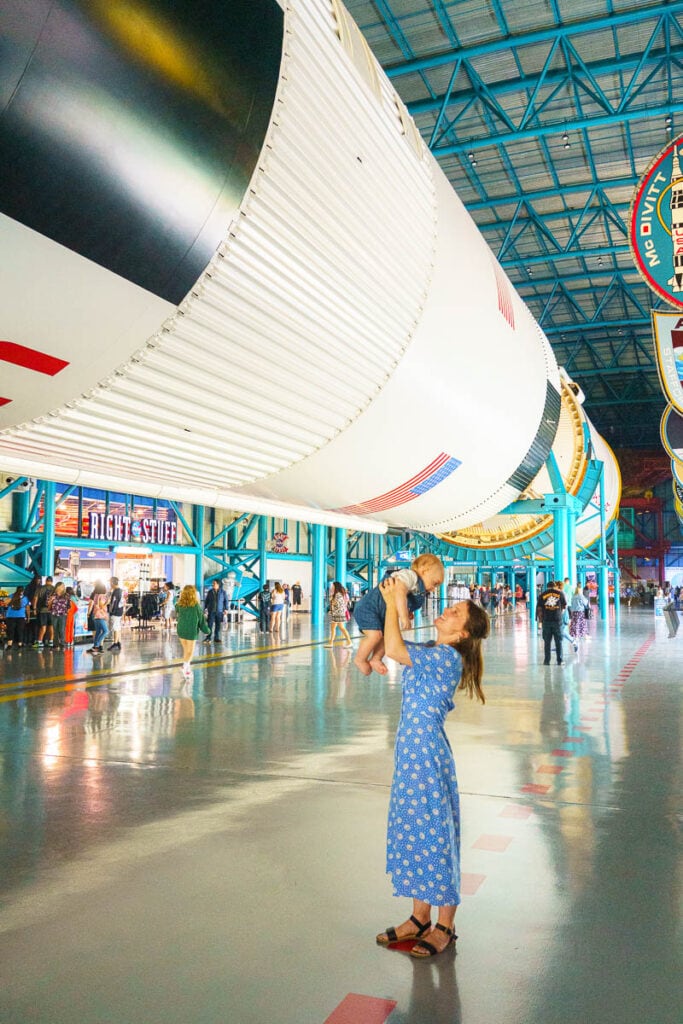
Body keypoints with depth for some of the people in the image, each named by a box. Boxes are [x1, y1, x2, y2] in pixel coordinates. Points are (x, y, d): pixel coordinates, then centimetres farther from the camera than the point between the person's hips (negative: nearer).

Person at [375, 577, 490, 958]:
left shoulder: (448, 657, -19)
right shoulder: (429, 652, 9)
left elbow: (394, 649, -30)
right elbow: (395, 647, 18)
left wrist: (392, 603, -20)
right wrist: (395, 601, 8)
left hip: (427, 751, -9)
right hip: (411, 746, 9)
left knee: (434, 832, 3)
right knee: (414, 829, 16)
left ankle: (444, 927, 20)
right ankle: (420, 919, 31)